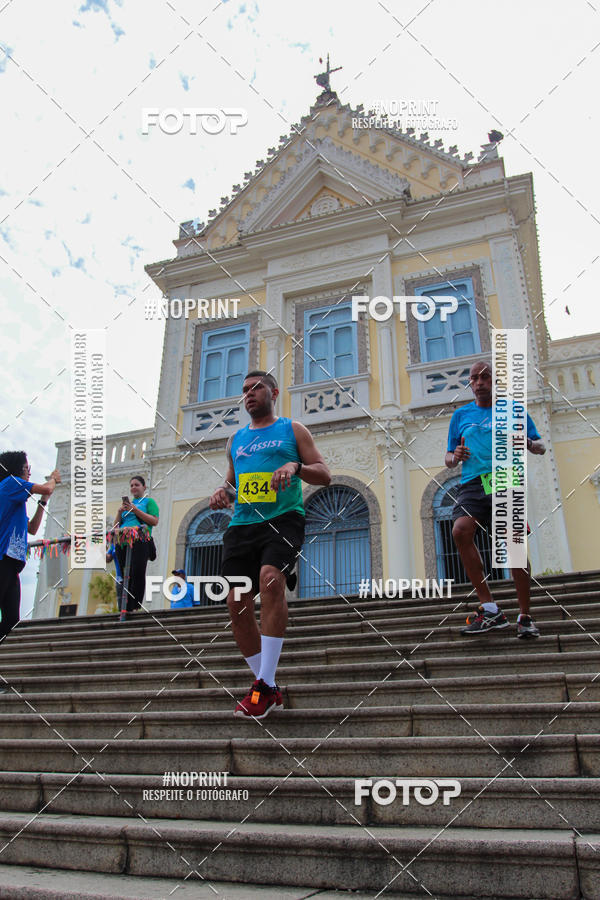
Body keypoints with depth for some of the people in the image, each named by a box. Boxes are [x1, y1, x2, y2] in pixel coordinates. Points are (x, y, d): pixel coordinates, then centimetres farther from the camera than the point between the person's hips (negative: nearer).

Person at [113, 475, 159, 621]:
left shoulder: (149, 501, 11)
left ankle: (132, 607, -10)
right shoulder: (127, 503, 26)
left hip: (140, 541, -5)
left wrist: (135, 510, -9)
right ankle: (126, 608, 1)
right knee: (126, 576, 1)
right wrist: (119, 512, 5)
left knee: (137, 574, -14)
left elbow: (155, 521, -5)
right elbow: (115, 526, 24)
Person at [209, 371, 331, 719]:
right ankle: (270, 689, 11)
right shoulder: (236, 439, 23)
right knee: (238, 604, -3)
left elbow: (325, 475, 5)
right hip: (242, 524, 6)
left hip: (283, 518, -5)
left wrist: (295, 467, -15)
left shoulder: (292, 429, 11)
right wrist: (224, 491, 5)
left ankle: (265, 686, -23)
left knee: (270, 579, -30)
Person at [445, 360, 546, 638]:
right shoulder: (461, 415, 22)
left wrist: (528, 444, -7)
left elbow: (540, 446, 17)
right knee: (460, 530, -25)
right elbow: (448, 458, 23)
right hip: (472, 485, 2)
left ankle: (525, 617, 0)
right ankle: (490, 609, -17)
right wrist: (454, 457, -1)